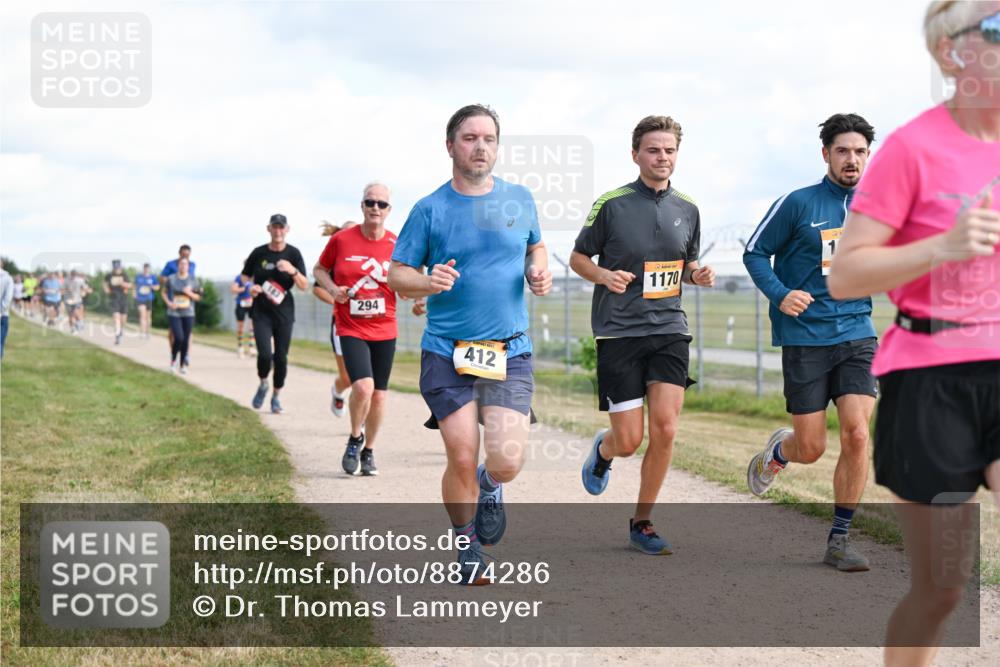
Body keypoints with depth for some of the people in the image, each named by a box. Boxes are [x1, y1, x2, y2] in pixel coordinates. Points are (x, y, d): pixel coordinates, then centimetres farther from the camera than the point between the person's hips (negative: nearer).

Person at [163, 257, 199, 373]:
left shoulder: (192, 279, 2)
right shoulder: (171, 278, -1)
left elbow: (198, 297, 8)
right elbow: (164, 293, 10)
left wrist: (190, 293, -12)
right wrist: (169, 303, -6)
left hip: (188, 314, 2)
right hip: (174, 313, -2)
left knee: (186, 340, 2)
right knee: (179, 338, -16)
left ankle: (182, 365, 17)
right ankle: (173, 360, 9)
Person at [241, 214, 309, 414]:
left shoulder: (293, 254, -1)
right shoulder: (259, 253, 1)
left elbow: (304, 286, -4)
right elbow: (244, 277, 14)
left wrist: (293, 271, -22)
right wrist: (250, 288, -7)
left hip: (284, 312, 0)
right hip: (261, 312, 0)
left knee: (281, 357, 1)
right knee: (265, 354, -15)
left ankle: (276, 397, 20)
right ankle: (263, 385, 14)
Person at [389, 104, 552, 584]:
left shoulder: (519, 199, 7)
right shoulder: (430, 209, 0)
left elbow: (535, 247, 25)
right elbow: (397, 275, 3)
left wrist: (539, 272, 3)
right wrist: (428, 282, -18)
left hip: (510, 351, 1)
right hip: (446, 351, -1)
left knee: (507, 461, -11)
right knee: (462, 460, -5)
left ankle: (491, 487, 27)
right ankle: (467, 549, 20)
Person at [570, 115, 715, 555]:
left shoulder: (687, 209, 8)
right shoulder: (611, 204, -5)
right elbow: (577, 258, 4)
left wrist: (699, 275, -2)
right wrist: (604, 275, -16)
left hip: (669, 329, 3)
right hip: (618, 332, -3)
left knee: (665, 429, -9)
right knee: (629, 441, -5)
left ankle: (642, 523, 8)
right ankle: (603, 450, 35)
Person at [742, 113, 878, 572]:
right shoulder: (797, 204, -3)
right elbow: (755, 253, 2)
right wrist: (780, 295, -13)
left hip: (856, 335, 3)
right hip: (804, 339, -2)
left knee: (857, 434, -12)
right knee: (811, 449, -1)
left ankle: (839, 539, 2)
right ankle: (779, 450, 38)